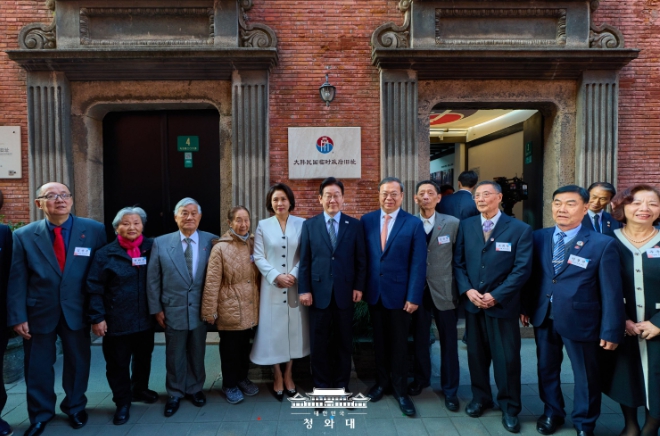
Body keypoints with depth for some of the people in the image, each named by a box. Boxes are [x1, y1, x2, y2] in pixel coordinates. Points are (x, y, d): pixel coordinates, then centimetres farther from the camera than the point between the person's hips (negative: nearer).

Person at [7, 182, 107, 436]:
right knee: (38, 366, 14)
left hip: (77, 311, 0)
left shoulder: (94, 230, -6)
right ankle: (40, 414, 37)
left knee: (78, 362, 15)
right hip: (39, 312, 0)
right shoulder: (24, 235, -3)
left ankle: (75, 407, 39)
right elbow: (17, 280, -2)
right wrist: (17, 316, -7)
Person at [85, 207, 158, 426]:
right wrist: (97, 317, -12)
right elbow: (95, 289, -8)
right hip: (117, 321, -2)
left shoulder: (152, 248, -2)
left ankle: (140, 389, 42)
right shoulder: (105, 254, -7)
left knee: (143, 359, 19)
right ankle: (122, 402, 26)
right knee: (117, 363, 8)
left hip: (145, 319, 3)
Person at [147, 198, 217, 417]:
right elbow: (152, 279, 0)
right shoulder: (161, 243, -4)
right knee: (174, 355, 14)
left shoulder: (211, 241, -6)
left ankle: (195, 389, 36)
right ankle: (175, 393, 33)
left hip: (201, 308, 0)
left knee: (197, 352, 16)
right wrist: (156, 308, -2)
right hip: (173, 309, 0)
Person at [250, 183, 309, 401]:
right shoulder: (263, 226, 1)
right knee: (273, 330, 6)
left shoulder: (302, 224, 0)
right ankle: (278, 377, 24)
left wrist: (293, 275, -14)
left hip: (295, 286, 0)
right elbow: (258, 257, -2)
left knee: (294, 329, 10)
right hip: (272, 287, 0)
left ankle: (288, 374, 28)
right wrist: (277, 276, -14)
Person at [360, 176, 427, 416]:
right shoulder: (367, 220, 2)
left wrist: (414, 296, -12)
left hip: (399, 293, -2)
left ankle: (400, 390, 27)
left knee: (399, 343, 10)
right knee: (379, 340, 16)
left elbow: (418, 264, -8)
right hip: (374, 292, 3)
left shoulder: (414, 224, -7)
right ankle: (382, 381, 35)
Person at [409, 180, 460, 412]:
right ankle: (421, 379, 37)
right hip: (418, 290, 1)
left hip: (444, 291, -1)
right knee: (420, 339, 15)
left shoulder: (453, 223, -3)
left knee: (448, 343, 9)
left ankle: (450, 390, 26)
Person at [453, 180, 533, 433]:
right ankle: (480, 397, 33)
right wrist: (467, 290, -10)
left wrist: (496, 296, -15)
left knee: (507, 358, 6)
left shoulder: (520, 229, -4)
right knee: (476, 354, 14)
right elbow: (458, 262, 5)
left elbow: (522, 269, -9)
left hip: (503, 305, -3)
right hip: (472, 303, 3)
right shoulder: (466, 226, 6)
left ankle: (509, 408, 24)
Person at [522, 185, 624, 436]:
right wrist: (526, 307, 7)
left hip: (579, 320, -3)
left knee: (585, 376, 15)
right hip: (543, 318, 4)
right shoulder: (539, 238, 0)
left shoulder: (603, 244, -11)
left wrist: (610, 331, -10)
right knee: (547, 369, 19)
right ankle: (552, 413, 42)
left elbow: (611, 292, -10)